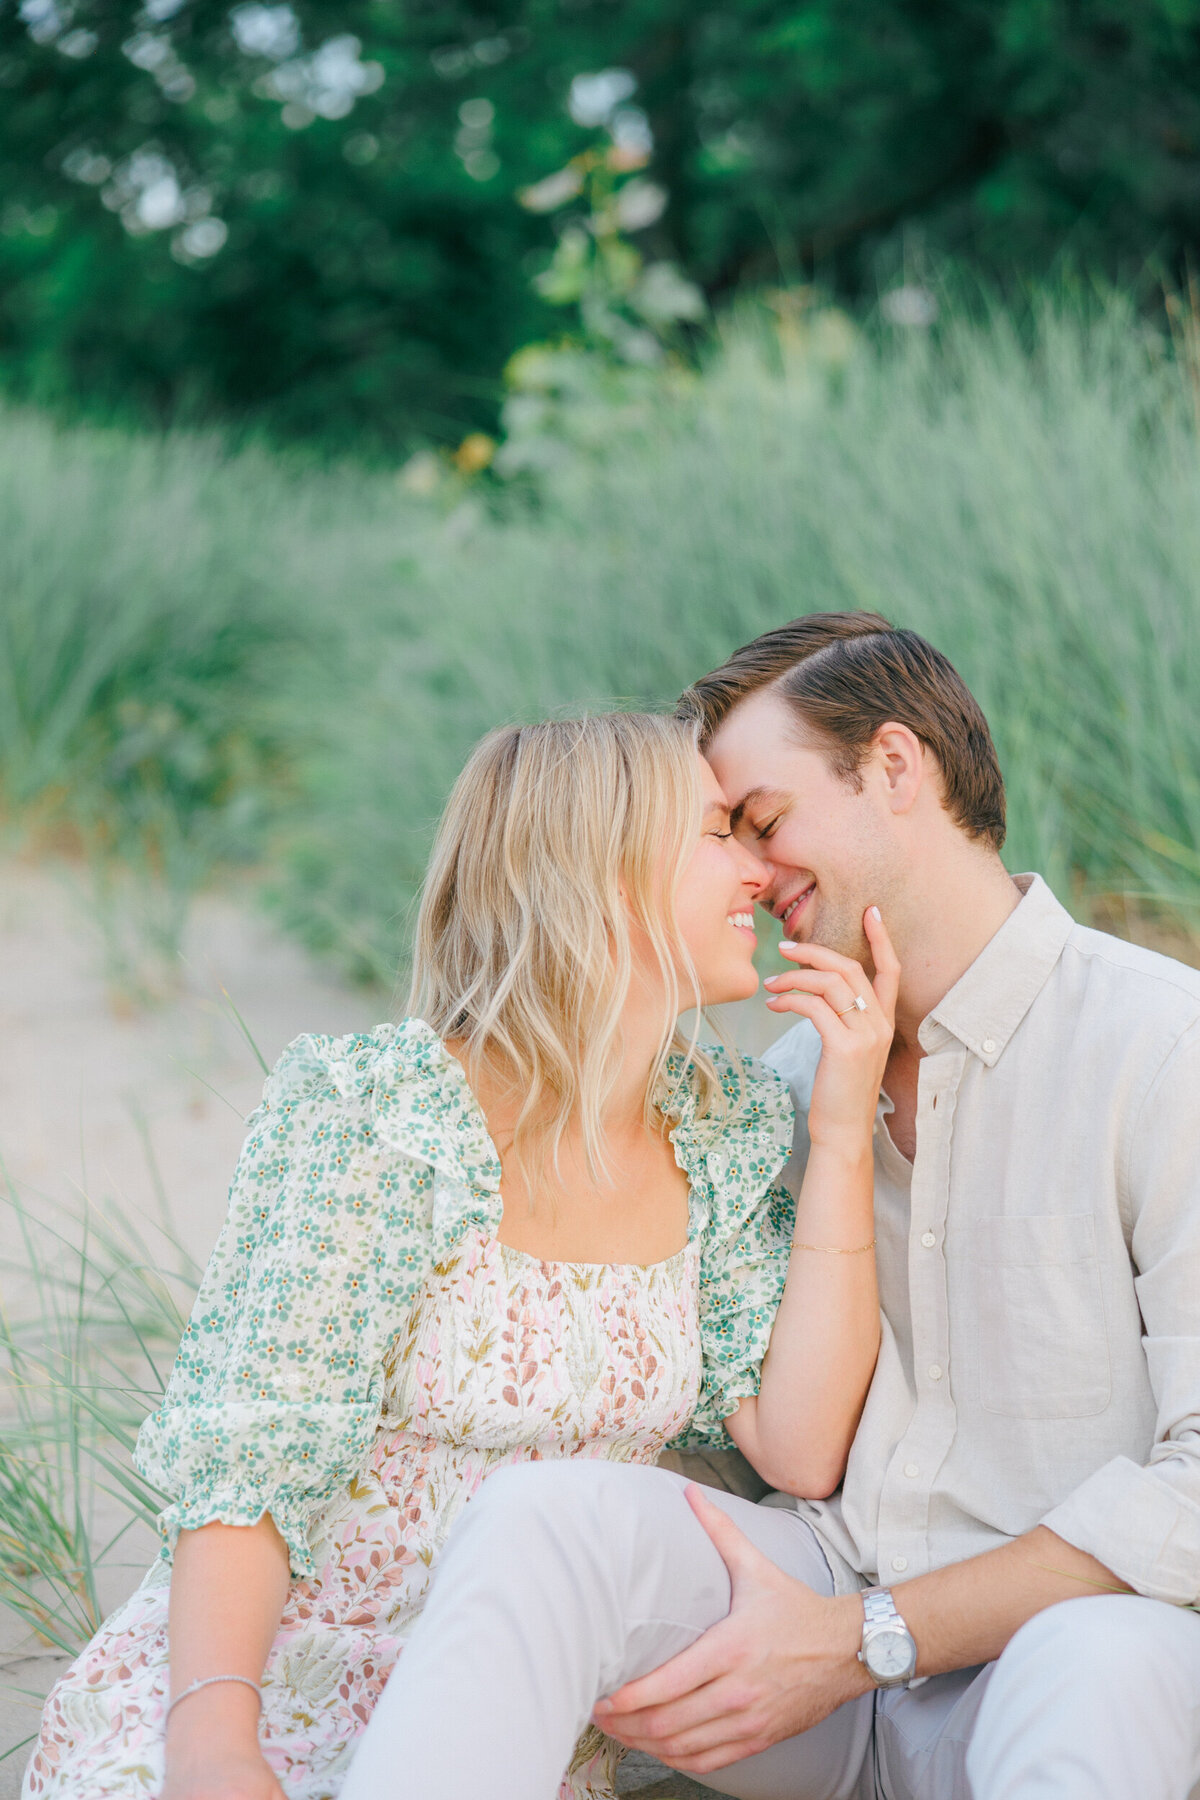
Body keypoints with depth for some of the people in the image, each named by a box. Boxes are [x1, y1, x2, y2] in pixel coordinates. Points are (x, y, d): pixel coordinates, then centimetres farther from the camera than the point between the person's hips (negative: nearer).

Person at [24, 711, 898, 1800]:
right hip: (261, 1690, -2)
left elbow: (802, 1452, -4)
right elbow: (248, 1461, -15)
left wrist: (845, 1134, -8)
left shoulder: (731, 1132, 3)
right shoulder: (367, 1113, -13)